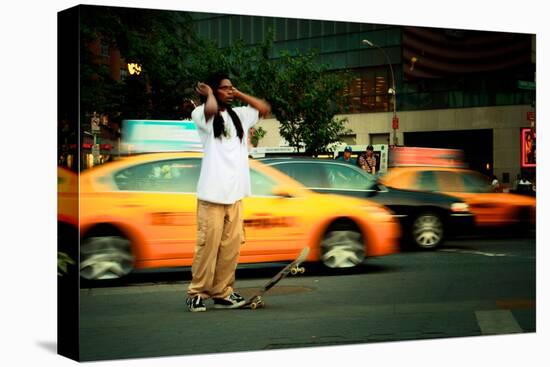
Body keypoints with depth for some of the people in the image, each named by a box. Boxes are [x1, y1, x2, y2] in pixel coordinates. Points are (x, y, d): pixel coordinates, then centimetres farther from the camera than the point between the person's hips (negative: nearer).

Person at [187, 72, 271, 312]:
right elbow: (211, 109, -24)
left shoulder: (239, 114, 16)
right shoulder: (201, 113, -2)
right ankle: (197, 294, 2)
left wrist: (239, 95, 16)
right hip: (212, 193, -6)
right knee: (208, 244, -6)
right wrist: (208, 93, -4)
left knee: (231, 246, 4)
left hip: (235, 192, 6)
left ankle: (222, 293, 11)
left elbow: (265, 109, 22)